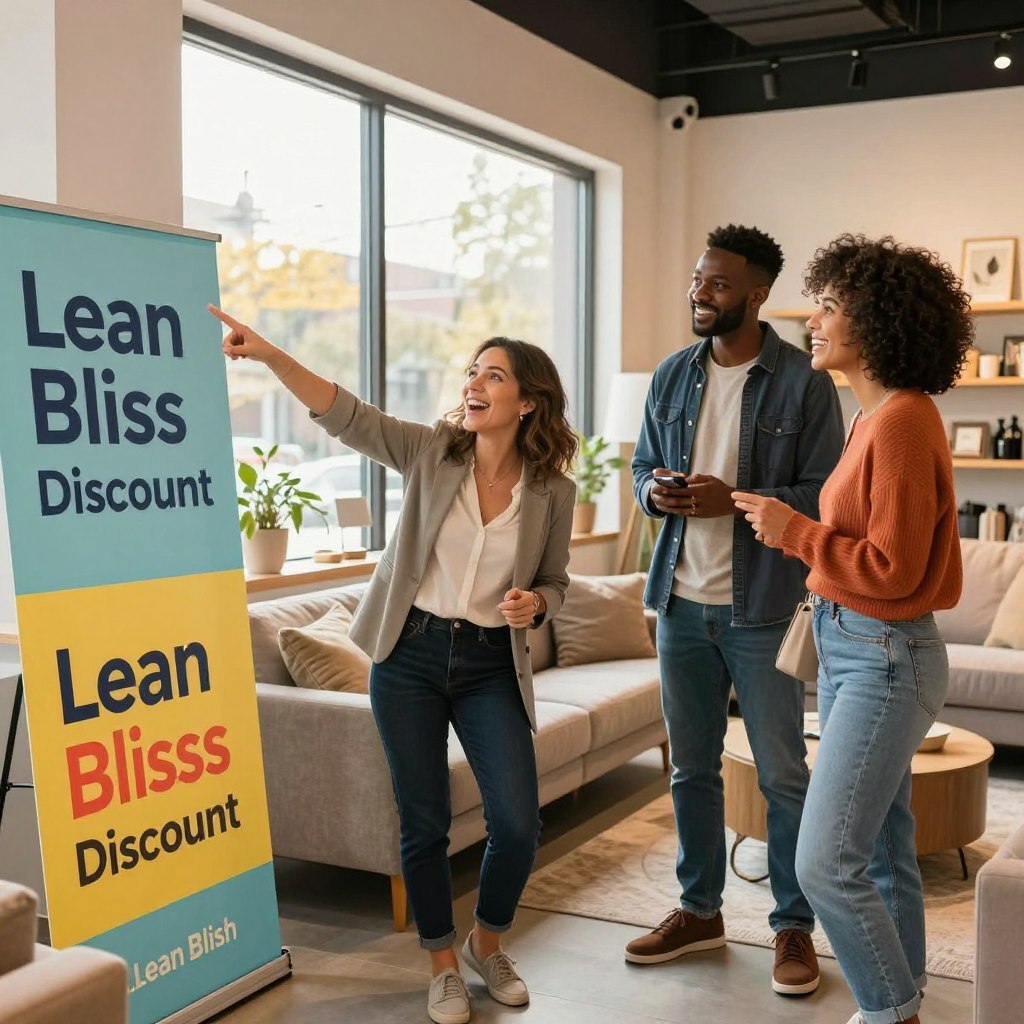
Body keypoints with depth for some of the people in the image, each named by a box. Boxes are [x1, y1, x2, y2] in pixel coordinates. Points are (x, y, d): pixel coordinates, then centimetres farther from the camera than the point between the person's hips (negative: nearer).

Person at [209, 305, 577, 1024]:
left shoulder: (554, 492, -3)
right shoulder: (431, 451, -5)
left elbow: (555, 583, 9)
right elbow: (344, 414, -17)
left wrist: (532, 602, -15)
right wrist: (270, 355, -30)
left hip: (492, 666, 1)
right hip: (411, 656, 0)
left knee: (518, 824, -4)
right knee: (424, 822, 6)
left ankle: (489, 945, 26)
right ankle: (443, 963, 27)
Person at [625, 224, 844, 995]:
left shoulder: (803, 383, -9)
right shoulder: (673, 376, 7)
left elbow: (824, 495, -11)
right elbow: (642, 465, 15)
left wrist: (735, 499, -23)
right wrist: (655, 492, -8)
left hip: (762, 607, -5)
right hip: (682, 601, 5)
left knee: (783, 774, 5)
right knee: (692, 766, 15)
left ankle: (795, 927, 20)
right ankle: (700, 910, 30)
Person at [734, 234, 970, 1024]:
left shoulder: (902, 422, -19)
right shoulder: (877, 415, 9)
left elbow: (892, 570, -21)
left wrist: (794, 532, -14)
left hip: (885, 659, -9)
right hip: (850, 646, 9)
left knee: (825, 863, -6)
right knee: (881, 850, 17)